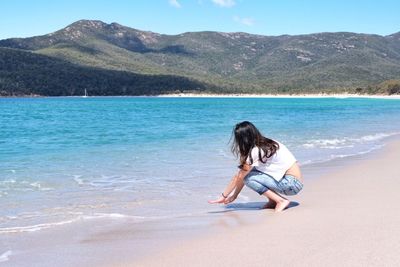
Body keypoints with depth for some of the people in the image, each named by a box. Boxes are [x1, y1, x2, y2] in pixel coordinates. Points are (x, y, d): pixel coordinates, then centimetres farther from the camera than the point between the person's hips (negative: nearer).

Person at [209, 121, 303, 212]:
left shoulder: (257, 150, -18)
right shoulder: (264, 144, 9)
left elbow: (239, 177, -13)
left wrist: (223, 196, -4)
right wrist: (234, 196, 11)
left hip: (293, 183, -9)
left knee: (249, 177, -15)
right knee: (249, 173, 4)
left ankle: (281, 201, -11)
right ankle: (273, 200, 7)